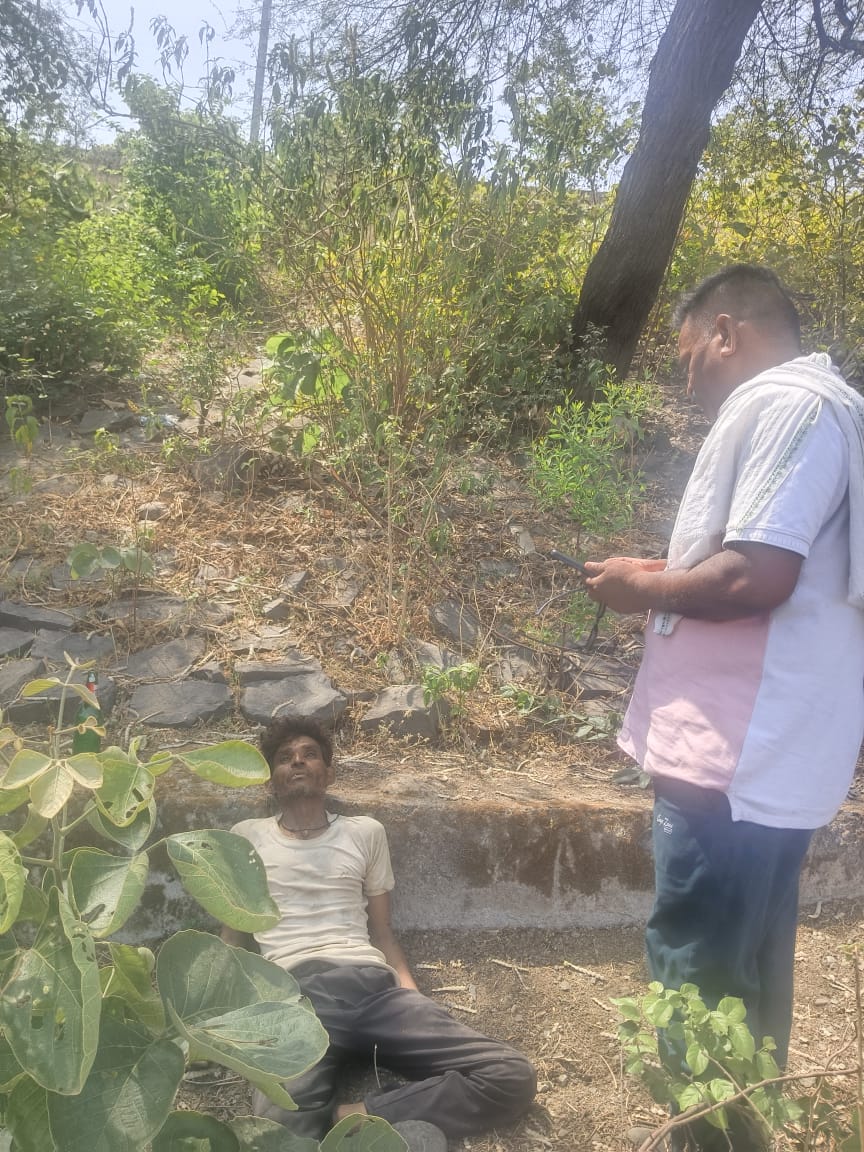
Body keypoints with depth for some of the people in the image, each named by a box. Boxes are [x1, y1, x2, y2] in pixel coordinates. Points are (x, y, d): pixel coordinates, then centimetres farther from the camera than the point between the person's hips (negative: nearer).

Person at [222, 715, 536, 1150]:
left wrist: (413, 1001, 3)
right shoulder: (248, 837, 17)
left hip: (374, 985, 3)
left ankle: (355, 1116, -17)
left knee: (512, 1077, -16)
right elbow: (232, 939, 20)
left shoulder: (365, 833, 20)